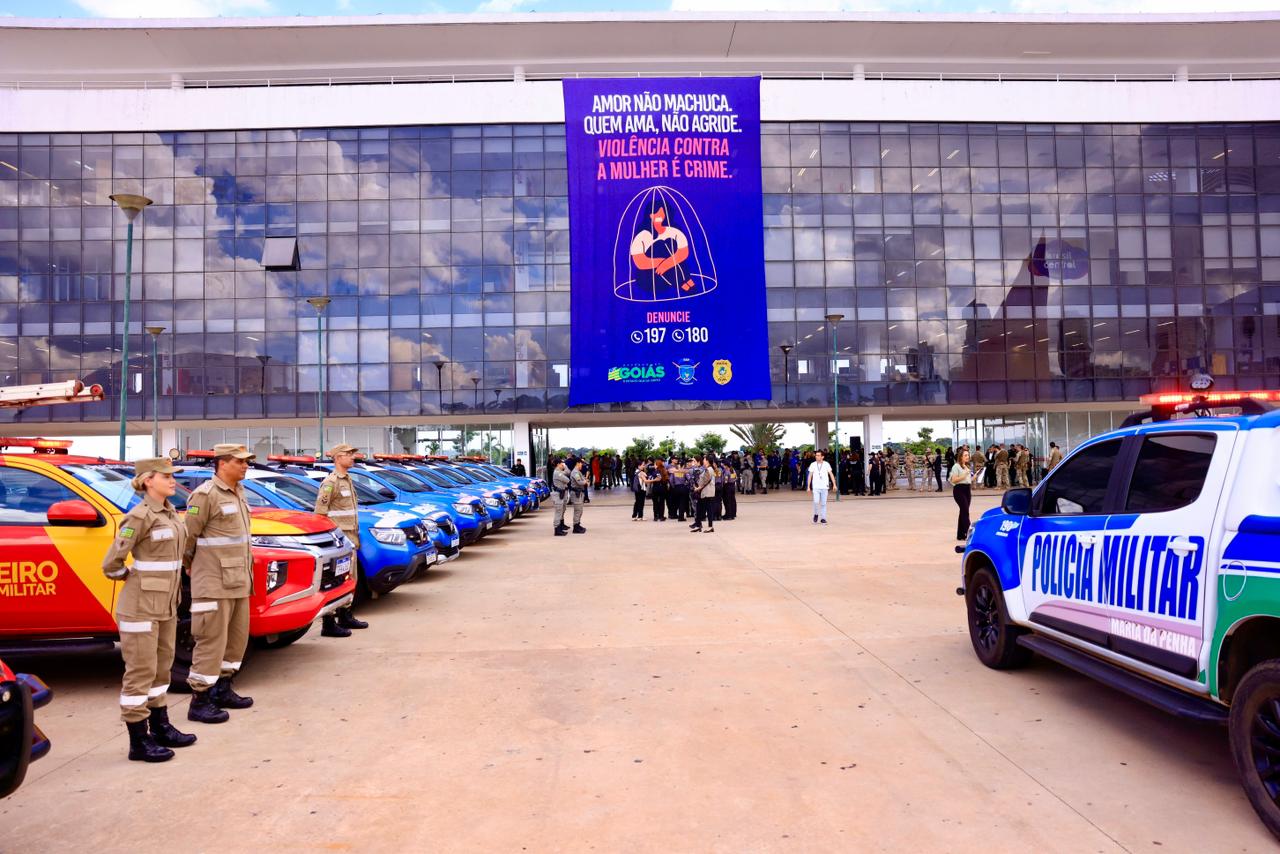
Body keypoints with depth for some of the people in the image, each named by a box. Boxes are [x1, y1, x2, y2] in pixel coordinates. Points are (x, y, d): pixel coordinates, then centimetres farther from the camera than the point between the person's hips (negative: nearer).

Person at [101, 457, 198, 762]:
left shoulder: (169, 513, 8)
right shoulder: (139, 517, -16)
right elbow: (111, 564, -13)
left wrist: (172, 584, 10)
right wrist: (137, 579, 1)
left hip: (166, 605, 8)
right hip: (141, 607, -8)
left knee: (161, 667, 17)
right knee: (140, 672, 1)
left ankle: (160, 728, 29)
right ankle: (139, 742, 10)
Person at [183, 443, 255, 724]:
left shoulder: (238, 493, 12)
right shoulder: (206, 495, -14)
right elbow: (188, 537, -10)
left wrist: (246, 573, 15)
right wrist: (189, 565, 2)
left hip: (239, 581, 9)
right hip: (214, 583, -8)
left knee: (237, 638, 14)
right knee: (212, 641, -3)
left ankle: (223, 690, 27)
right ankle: (200, 702, 7)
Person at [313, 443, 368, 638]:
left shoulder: (347, 479, 17)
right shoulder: (330, 482, -12)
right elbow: (320, 512, -17)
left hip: (350, 536, 10)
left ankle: (346, 617, 29)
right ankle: (329, 625, -5)